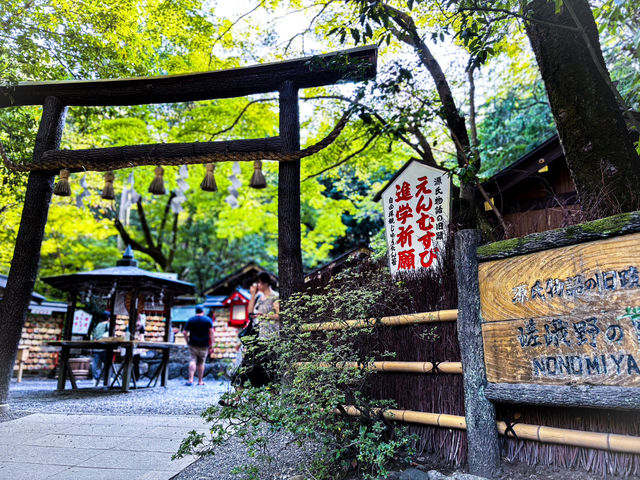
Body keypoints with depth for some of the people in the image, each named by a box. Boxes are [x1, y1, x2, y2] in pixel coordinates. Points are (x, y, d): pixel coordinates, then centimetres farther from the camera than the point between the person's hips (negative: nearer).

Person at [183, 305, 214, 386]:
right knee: (201, 363, 8)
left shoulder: (190, 320, 5)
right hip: (204, 345, 0)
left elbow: (185, 332, 2)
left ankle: (190, 380, -16)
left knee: (192, 361, -1)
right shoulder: (208, 320, 1)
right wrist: (211, 343, -4)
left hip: (193, 344, 0)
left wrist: (187, 342, 13)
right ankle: (200, 381, 15)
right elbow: (211, 332, -7)